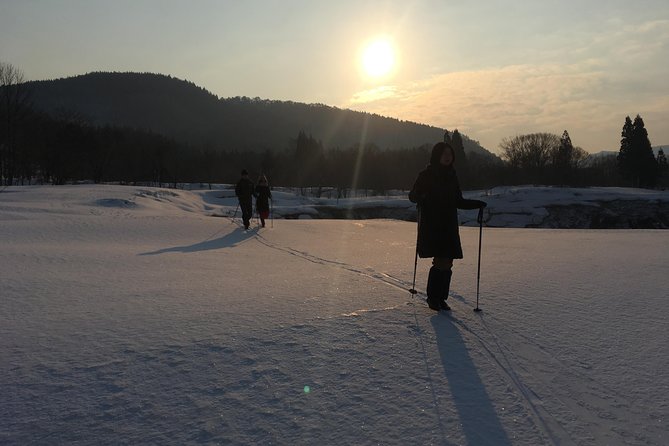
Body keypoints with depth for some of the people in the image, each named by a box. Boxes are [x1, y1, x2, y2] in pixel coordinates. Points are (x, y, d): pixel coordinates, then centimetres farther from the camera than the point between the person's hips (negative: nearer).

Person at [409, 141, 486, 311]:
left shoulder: (452, 176, 13)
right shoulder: (427, 175, -3)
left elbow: (458, 202, 19)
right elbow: (412, 196, -4)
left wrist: (478, 204, 7)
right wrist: (422, 197, -25)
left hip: (449, 226, 5)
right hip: (431, 226, -5)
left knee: (447, 264, 2)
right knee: (441, 262, -13)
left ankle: (441, 298, 14)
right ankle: (433, 298, 2)